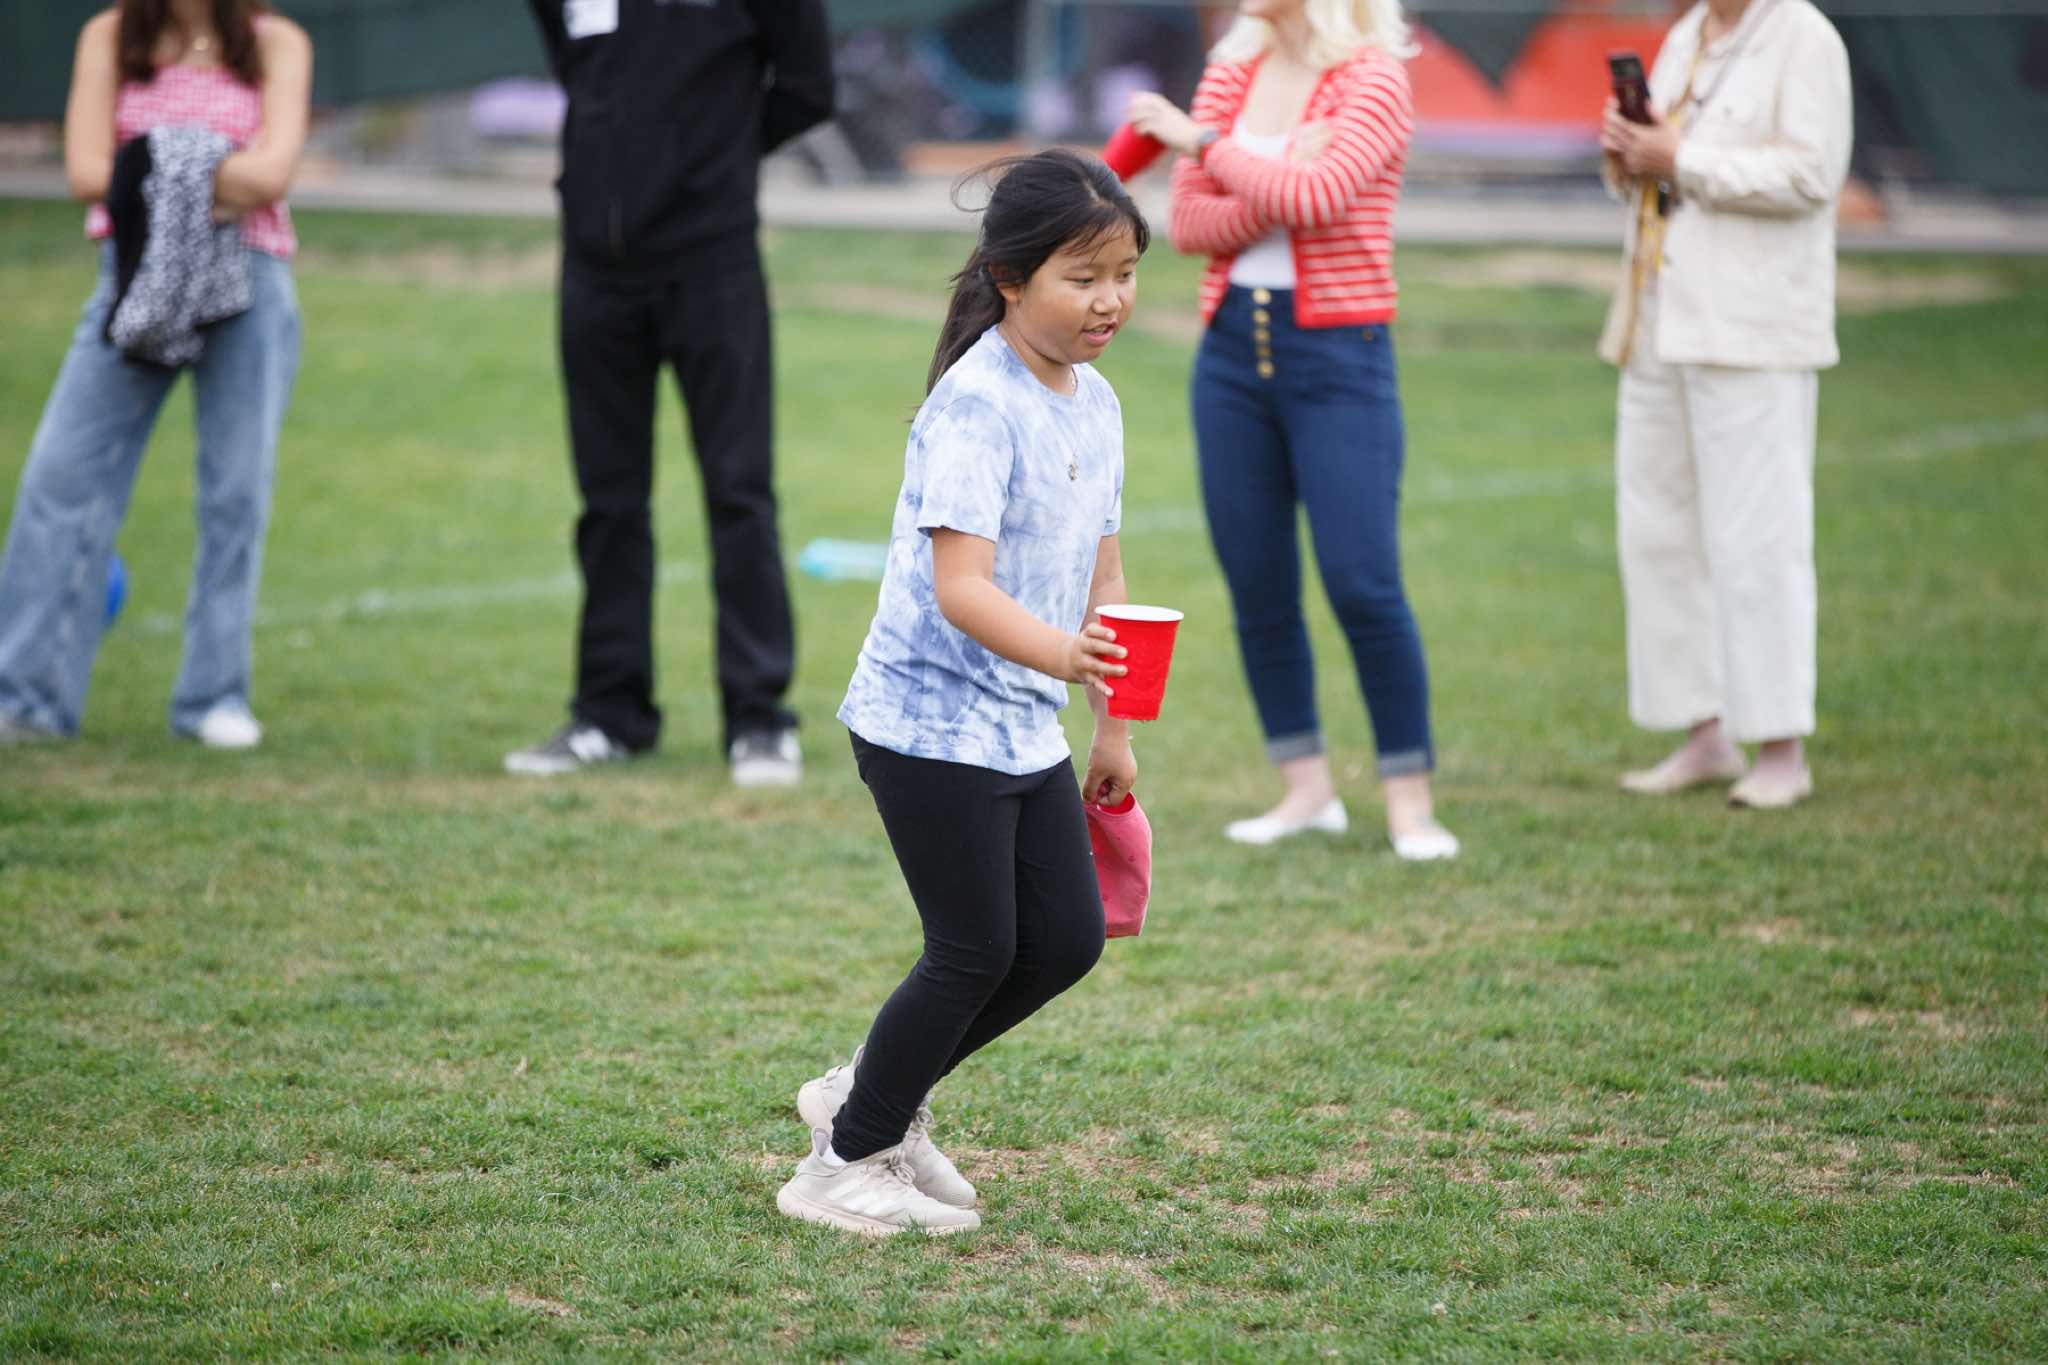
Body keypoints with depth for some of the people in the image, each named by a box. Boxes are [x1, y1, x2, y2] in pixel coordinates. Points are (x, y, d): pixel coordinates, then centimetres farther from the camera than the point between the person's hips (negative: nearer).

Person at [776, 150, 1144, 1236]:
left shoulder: (1094, 403, 7)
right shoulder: (975, 406, -20)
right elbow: (960, 587, -29)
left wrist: (1112, 727, 19)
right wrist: (1061, 653, -46)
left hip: (1025, 727, 8)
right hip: (931, 721, -8)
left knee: (1067, 938, 8)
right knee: (977, 952, -3)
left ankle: (873, 1095, 25)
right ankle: (843, 1165, 13)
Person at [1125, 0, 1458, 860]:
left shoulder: (1372, 82, -7)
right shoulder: (1230, 73, 9)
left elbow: (1315, 196, -22)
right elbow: (1188, 224, 2)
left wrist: (1200, 141, -14)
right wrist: (1274, 189, -15)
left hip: (1337, 352, -5)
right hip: (1233, 346, 5)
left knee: (1363, 585, -9)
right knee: (1256, 586, 6)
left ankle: (1410, 798, 1)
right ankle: (1306, 787, 16)